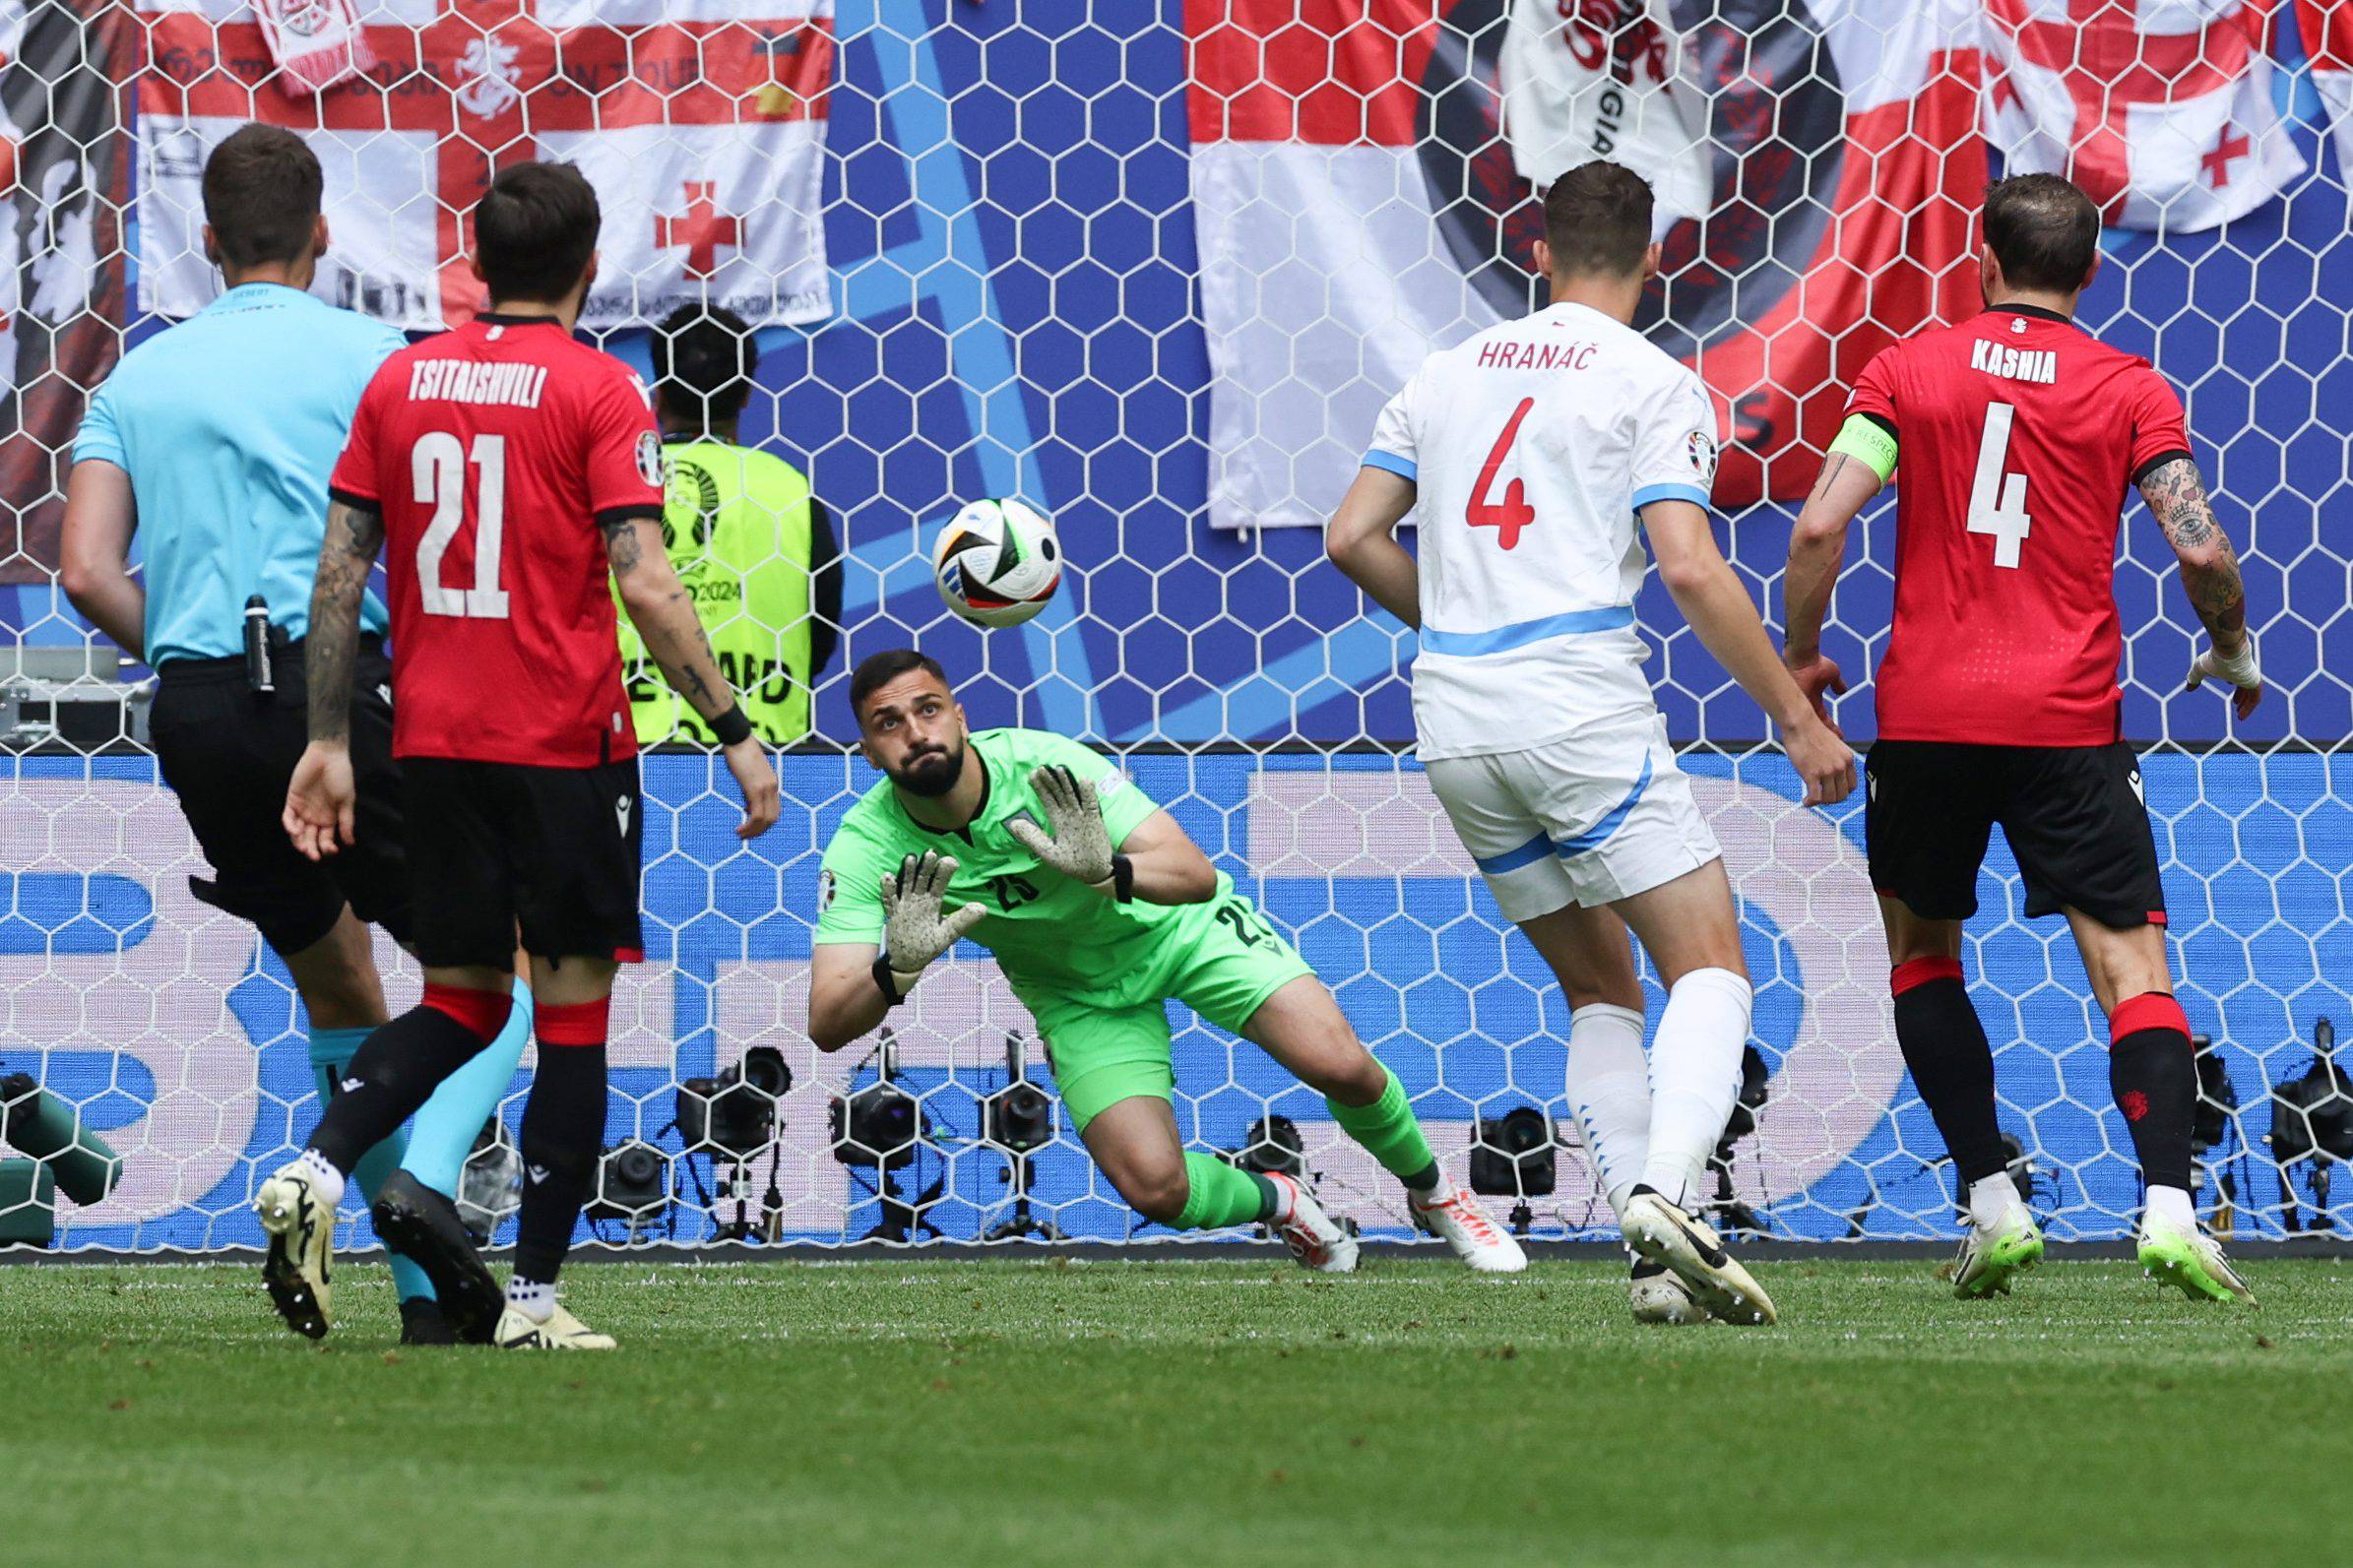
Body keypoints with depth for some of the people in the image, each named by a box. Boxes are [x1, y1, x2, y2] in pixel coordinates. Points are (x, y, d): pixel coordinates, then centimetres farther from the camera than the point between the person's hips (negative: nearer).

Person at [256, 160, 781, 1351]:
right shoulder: (598, 391, -7)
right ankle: (533, 1297, 1)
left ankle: (314, 1172, -9)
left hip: (435, 746, 5)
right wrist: (735, 731, -8)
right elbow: (645, 585, -13)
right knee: (574, 1009, 4)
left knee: (460, 1001, 15)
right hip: (564, 743, -5)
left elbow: (340, 572, 6)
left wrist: (326, 740, 12)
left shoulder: (399, 381, 7)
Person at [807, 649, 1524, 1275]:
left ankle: (1432, 1193, 15)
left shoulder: (1046, 767, -29)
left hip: (1179, 929, -1)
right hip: (1080, 992, 2)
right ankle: (1279, 1204, 16)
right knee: (1155, 1186, -19)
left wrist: (1107, 872, -53)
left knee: (1341, 1066, -18)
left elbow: (1196, 875, -32)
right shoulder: (865, 850, -24)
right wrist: (898, 970, -52)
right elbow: (827, 1025, -31)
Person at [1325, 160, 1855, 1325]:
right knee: (1708, 967, -4)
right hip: (1583, 709, -6)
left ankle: (1661, 1259, 3)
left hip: (1456, 722, 6)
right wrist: (1797, 719, -5)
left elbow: (1353, 539, 14)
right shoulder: (1652, 386, -1)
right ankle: (1665, 1192, -30)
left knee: (1599, 990, 14)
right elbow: (1691, 570, -11)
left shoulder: (1450, 373, 16)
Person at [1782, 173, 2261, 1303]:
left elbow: (1819, 527, -4)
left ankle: (1993, 1205, 9)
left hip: (1925, 714, 1)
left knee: (1922, 950, 19)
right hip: (2069, 721, -1)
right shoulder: (2131, 390, 3)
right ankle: (2169, 1208, -22)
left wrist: (1799, 657, 10)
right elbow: (2200, 547, -6)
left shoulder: (1908, 371, 5)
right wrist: (2233, 652, 13)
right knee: (2133, 966, -2)